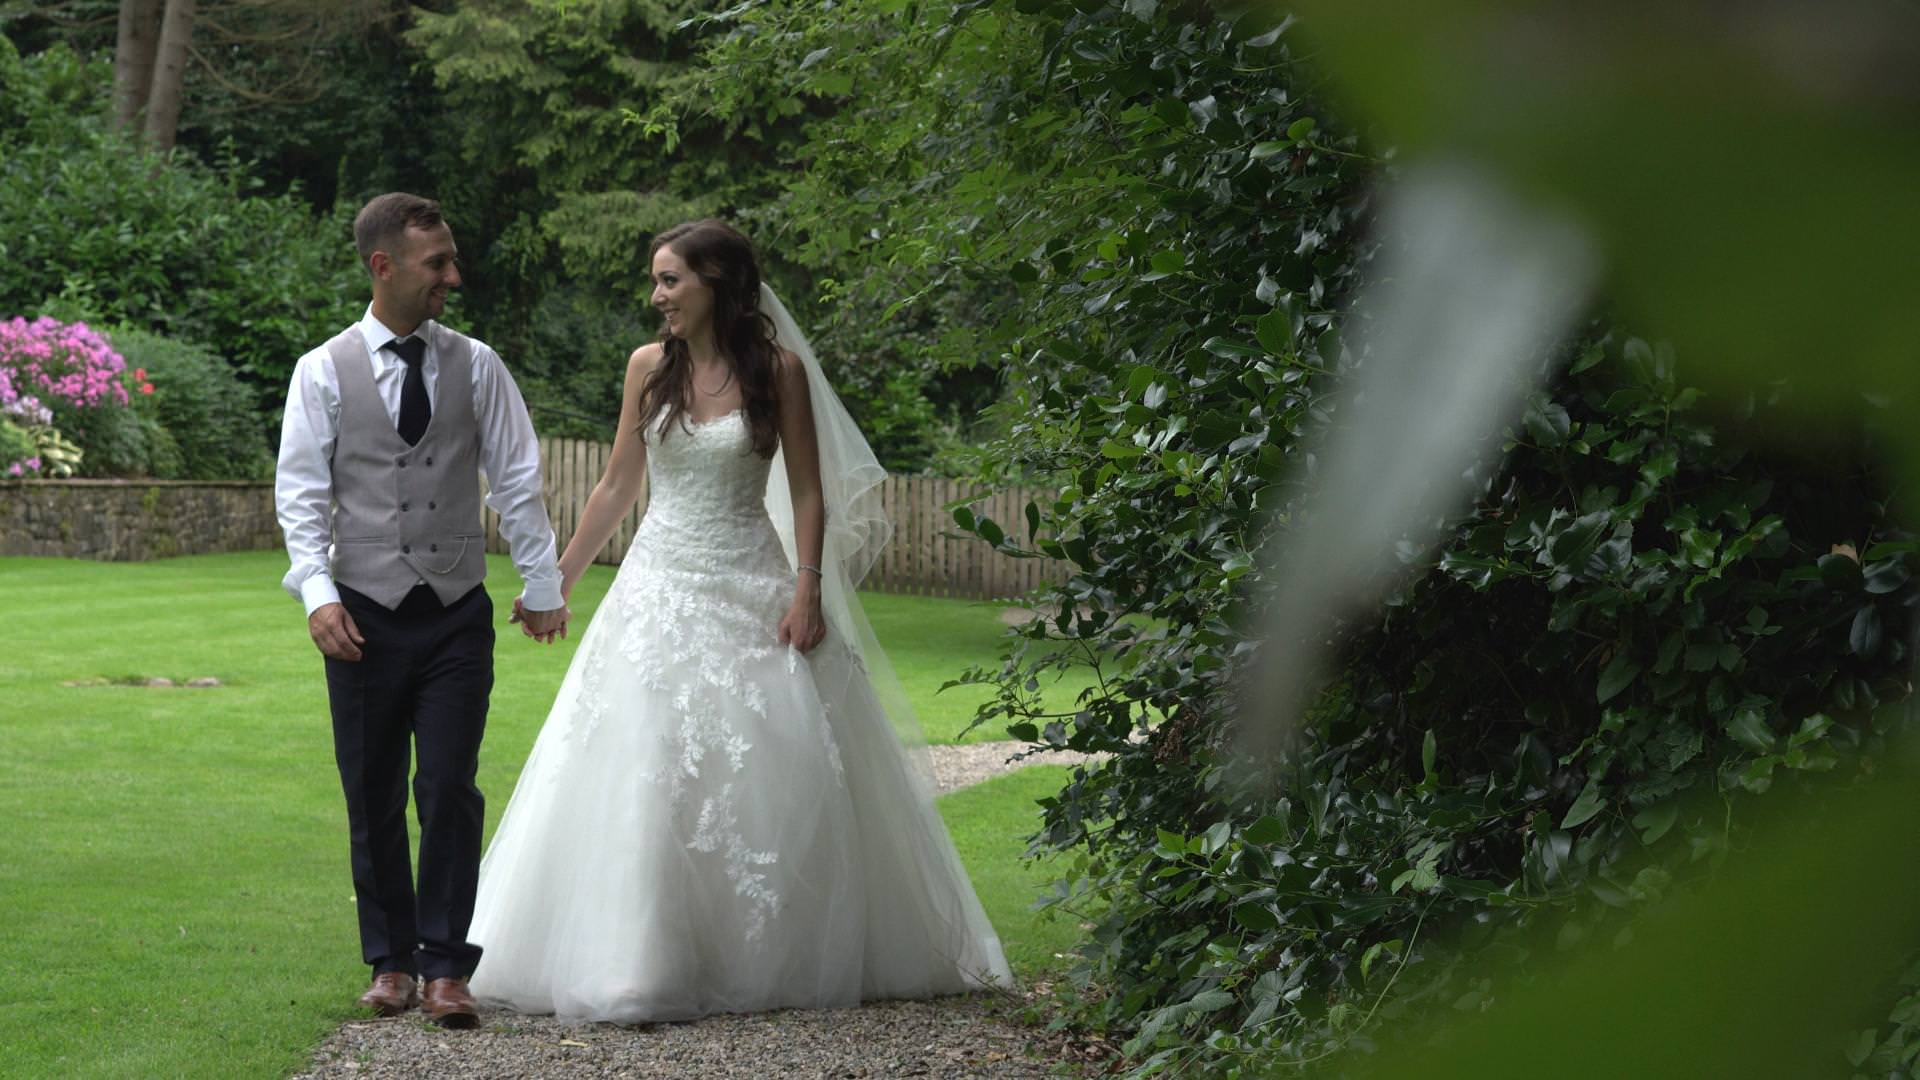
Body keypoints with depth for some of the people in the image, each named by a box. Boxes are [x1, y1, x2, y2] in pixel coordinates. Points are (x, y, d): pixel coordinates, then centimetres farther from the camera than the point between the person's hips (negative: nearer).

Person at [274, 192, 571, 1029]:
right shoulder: (325, 371, 0)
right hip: (368, 612, 0)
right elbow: (302, 492, -2)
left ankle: (445, 966, 3)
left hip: (458, 611, 0)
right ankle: (390, 961, 19)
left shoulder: (475, 365, 4)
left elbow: (516, 481, 8)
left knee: (449, 790, -5)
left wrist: (542, 585, 8)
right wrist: (318, 595, -13)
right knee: (373, 797, 7)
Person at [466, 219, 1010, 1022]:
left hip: (749, 589, -2)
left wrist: (807, 590, -12)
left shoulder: (779, 369, -2)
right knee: (646, 772, -5)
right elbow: (617, 486, 12)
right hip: (660, 585, 2)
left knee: (772, 773, -2)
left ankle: (784, 957, 12)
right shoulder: (649, 367, 5)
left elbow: (809, 493, -1)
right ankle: (645, 963, 0)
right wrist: (559, 577, 12)